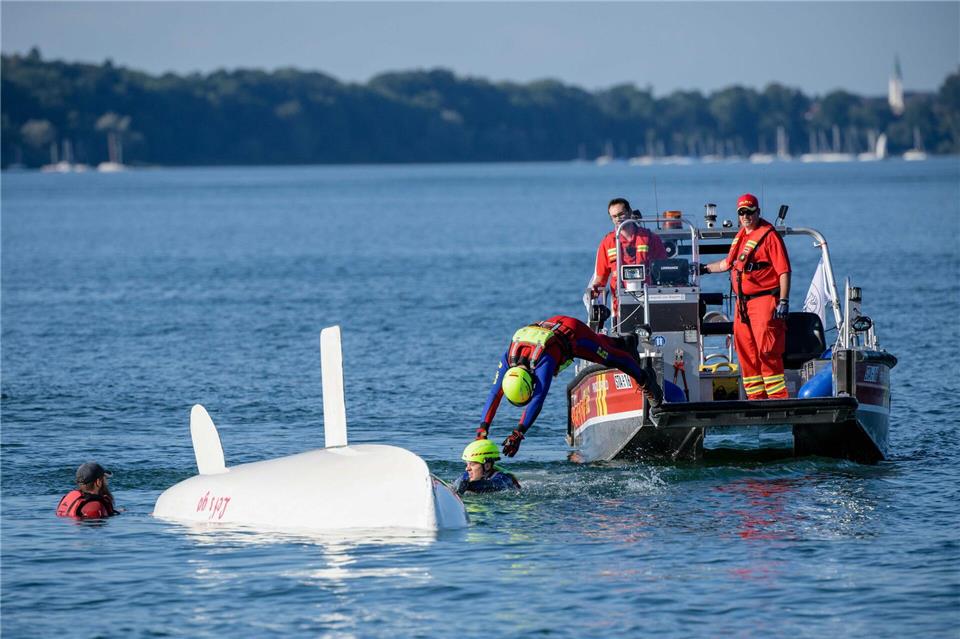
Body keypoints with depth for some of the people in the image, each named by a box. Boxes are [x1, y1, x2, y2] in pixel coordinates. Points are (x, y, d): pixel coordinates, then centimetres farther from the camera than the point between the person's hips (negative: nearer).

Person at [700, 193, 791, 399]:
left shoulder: (769, 235, -8)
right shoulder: (741, 236, 18)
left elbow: (784, 270, -12)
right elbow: (729, 263, 35)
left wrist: (783, 301, -18)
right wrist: (705, 268, 37)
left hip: (764, 300, -8)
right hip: (743, 303, 8)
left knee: (767, 351, -14)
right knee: (746, 352, 8)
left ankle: (779, 397, -13)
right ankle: (756, 398, 15)